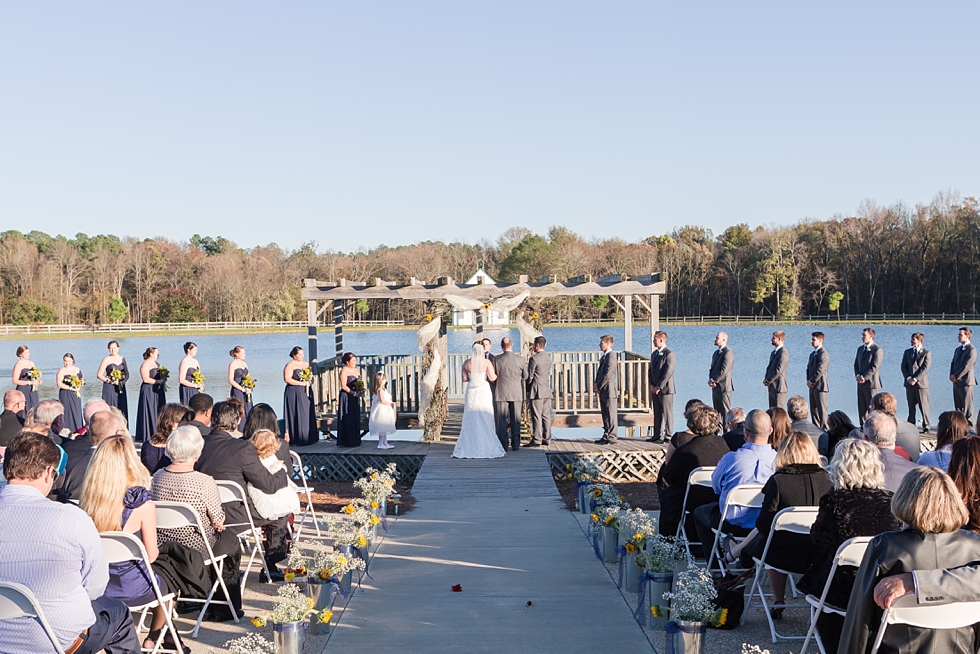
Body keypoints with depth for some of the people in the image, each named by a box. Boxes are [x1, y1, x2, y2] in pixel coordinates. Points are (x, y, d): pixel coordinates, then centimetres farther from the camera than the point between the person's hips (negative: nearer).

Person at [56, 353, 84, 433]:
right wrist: (71, 388, -18)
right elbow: (59, 384, -15)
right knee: (68, 413, -7)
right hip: (66, 395, -5)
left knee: (77, 413, 4)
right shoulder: (61, 370, -6)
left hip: (76, 394, 5)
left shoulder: (77, 369, 10)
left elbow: (82, 379, 18)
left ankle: (77, 431, 9)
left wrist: (79, 386, -4)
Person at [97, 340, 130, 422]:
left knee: (121, 410, 1)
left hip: (120, 388, 4)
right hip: (109, 388, -4)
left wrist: (122, 382, -6)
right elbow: (99, 375, -5)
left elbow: (127, 374, 14)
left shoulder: (122, 359, 12)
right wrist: (111, 381, -14)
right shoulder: (106, 359, 0)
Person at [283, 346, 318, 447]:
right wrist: (301, 383, -17)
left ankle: (308, 438, 7)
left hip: (305, 393, 6)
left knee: (308, 415, 3)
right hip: (294, 393, -6)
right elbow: (287, 379, -15)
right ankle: (298, 439, -6)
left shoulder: (306, 364, 16)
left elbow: (311, 377, 20)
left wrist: (310, 381, -3)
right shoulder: (290, 365, -5)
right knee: (297, 415, -8)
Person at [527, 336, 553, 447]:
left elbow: (529, 376, -10)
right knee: (546, 415, 9)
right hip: (547, 390, 7)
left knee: (536, 416, -5)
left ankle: (536, 440, -6)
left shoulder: (534, 358, -13)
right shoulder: (548, 357, 10)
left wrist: (527, 388, 4)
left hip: (536, 391, -7)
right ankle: (547, 439, 11)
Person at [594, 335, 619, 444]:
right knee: (605, 415, 13)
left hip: (609, 390, -10)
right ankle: (606, 435, 20)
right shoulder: (603, 357, 16)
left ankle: (612, 437, 1)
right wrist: (596, 384, 3)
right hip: (603, 391, 10)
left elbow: (608, 374, -19)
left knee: (611, 414, -3)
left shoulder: (611, 356, -14)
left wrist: (598, 386, -13)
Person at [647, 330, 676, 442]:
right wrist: (651, 385, 4)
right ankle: (657, 435, 16)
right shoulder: (654, 354, 15)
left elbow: (668, 373, -17)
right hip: (655, 389, 8)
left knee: (667, 413, -2)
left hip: (665, 388, -8)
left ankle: (668, 436, 3)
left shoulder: (669, 354, -13)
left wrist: (659, 387, -16)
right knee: (657, 413, 11)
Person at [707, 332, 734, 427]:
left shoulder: (728, 353, -13)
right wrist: (710, 379, -2)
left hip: (723, 387, -9)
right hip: (715, 387, 9)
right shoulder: (716, 353, 18)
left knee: (725, 412, -6)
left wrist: (713, 380, -11)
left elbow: (724, 370, -19)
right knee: (717, 412, 12)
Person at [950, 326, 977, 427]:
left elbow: (967, 366, -17)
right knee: (958, 406, 11)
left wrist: (956, 376, -13)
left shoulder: (971, 350, -11)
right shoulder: (958, 349, 19)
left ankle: (968, 426, 1)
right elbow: (953, 363, 18)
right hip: (956, 381, 9)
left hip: (966, 381, -9)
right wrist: (952, 375, 0)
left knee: (967, 406, -3)